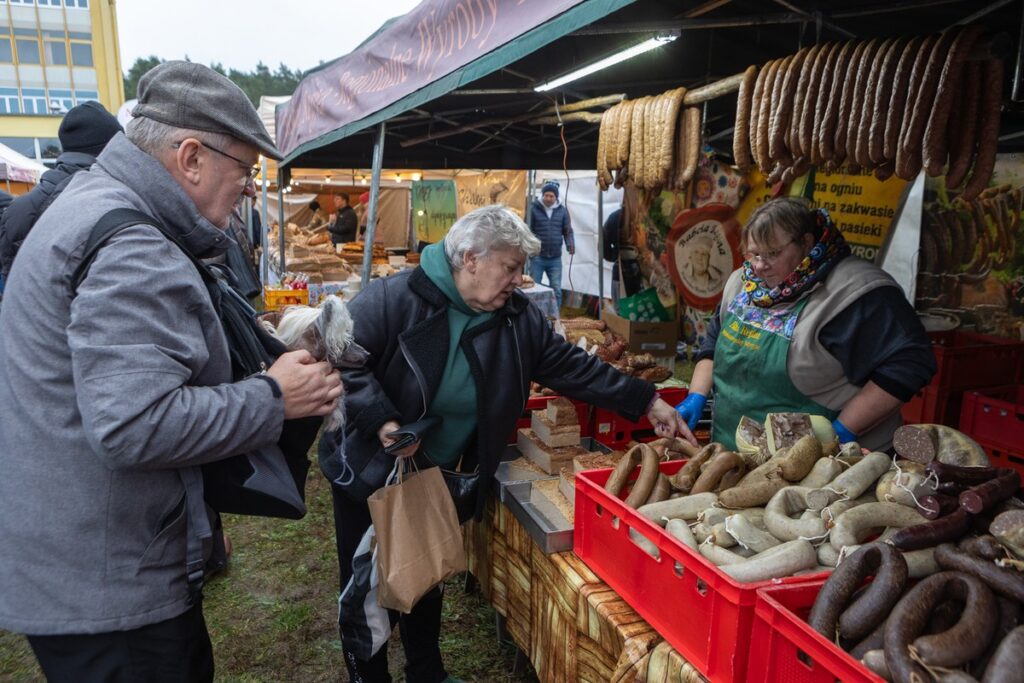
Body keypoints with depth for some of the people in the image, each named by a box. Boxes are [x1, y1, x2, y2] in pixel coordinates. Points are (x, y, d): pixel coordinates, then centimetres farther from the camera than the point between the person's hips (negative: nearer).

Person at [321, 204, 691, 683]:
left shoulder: (518, 318, -6)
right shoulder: (395, 298, -22)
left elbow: (572, 367, -4)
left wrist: (647, 402, -7)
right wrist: (382, 421, -29)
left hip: (436, 477, 5)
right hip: (370, 470, -4)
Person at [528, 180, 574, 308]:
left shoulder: (562, 210, 6)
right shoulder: (534, 208, -4)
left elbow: (568, 231, 8)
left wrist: (570, 244, -9)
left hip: (555, 259, 3)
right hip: (537, 257, -3)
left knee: (556, 290, 7)